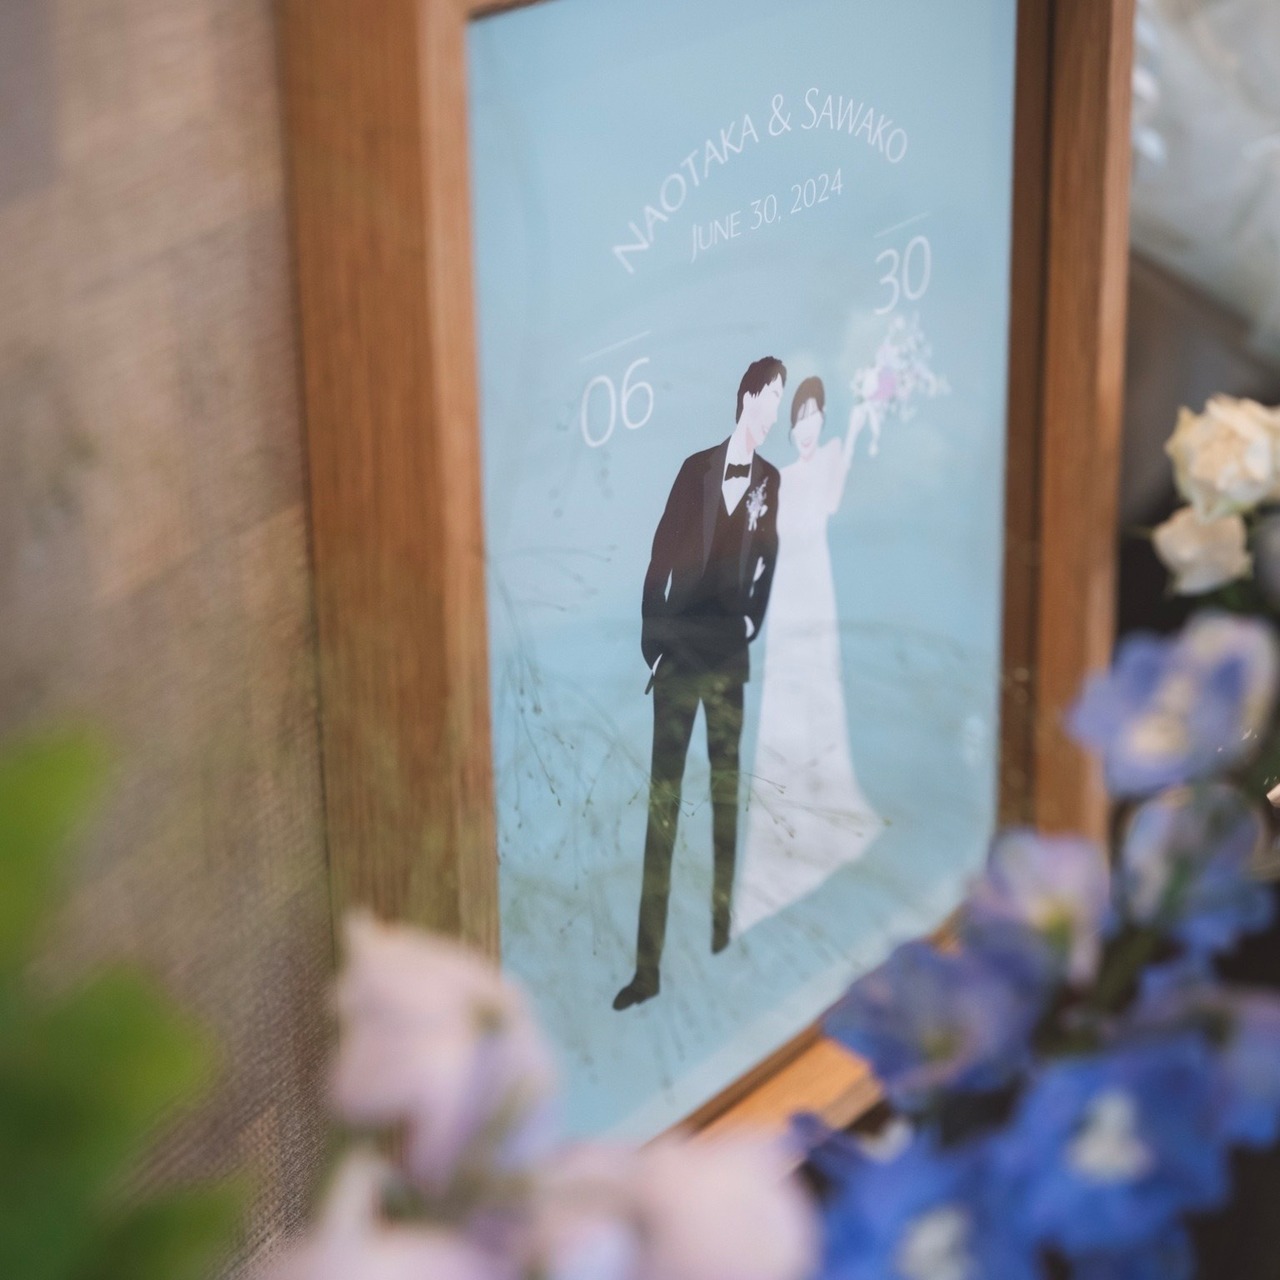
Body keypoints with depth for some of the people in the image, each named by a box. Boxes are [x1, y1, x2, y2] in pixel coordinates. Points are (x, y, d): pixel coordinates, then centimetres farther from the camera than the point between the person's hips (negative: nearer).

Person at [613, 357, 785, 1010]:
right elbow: (661, 557, 1)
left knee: (727, 796, 8)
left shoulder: (772, 484, 5)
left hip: (729, 660, 1)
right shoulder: (695, 468, 3)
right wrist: (652, 639, -4)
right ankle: (647, 963, -2)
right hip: (677, 655, -1)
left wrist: (752, 621, -9)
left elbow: (772, 566, 5)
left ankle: (722, 931, 19)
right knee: (662, 803, -2)